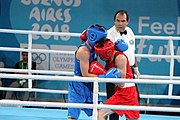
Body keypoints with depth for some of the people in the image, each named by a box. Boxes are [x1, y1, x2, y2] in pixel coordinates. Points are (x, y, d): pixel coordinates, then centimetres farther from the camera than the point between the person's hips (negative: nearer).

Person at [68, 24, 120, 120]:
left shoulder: (93, 48, 3)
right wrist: (104, 76, -27)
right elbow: (85, 75, -23)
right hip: (78, 87, -9)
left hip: (89, 87, 9)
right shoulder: (84, 51, -21)